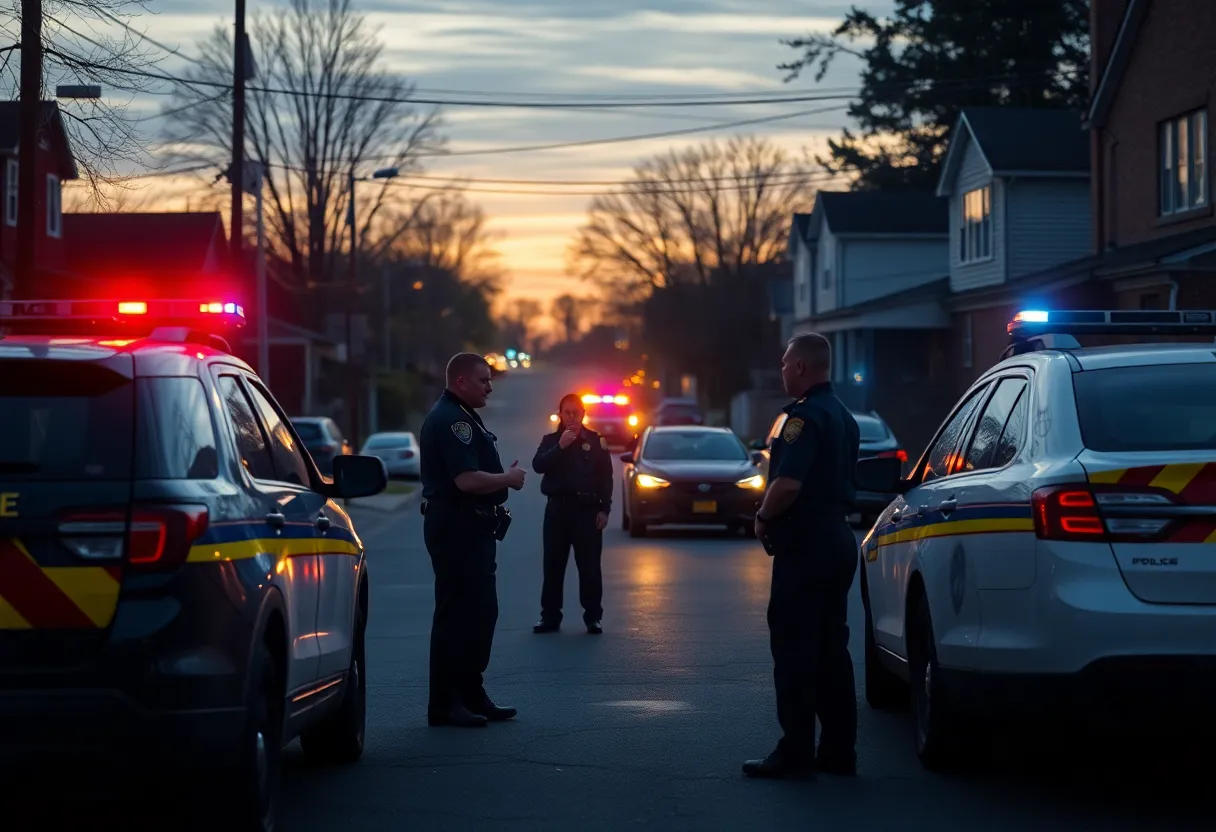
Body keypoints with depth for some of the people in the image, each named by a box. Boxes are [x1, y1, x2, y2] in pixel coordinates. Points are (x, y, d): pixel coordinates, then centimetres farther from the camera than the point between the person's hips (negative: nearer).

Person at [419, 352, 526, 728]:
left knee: (480, 612, 15)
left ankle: (471, 695, 22)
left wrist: (504, 478, 10)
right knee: (457, 614, -7)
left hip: (471, 528, 11)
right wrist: (508, 479, -11)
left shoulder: (463, 418, 18)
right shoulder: (450, 420, -17)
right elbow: (467, 480, -26)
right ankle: (444, 704, -4)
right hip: (456, 527, -11)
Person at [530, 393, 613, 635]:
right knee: (553, 566, 2)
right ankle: (550, 617, 7)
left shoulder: (596, 441, 4)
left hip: (587, 509, -1)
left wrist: (604, 509, -5)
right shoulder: (550, 440, 8)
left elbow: (606, 477, 3)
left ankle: (593, 617, 4)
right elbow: (538, 465, -9)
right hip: (557, 508, 2)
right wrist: (560, 447, -20)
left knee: (589, 567, -2)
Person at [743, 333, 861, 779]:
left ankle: (795, 753, -6)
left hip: (805, 544, -10)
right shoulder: (842, 416, 16)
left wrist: (763, 517, -9)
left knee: (794, 650, -6)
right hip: (837, 538, 10)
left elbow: (788, 483, -27)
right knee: (831, 649, 12)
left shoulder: (805, 416, -16)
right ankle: (838, 750, 15)